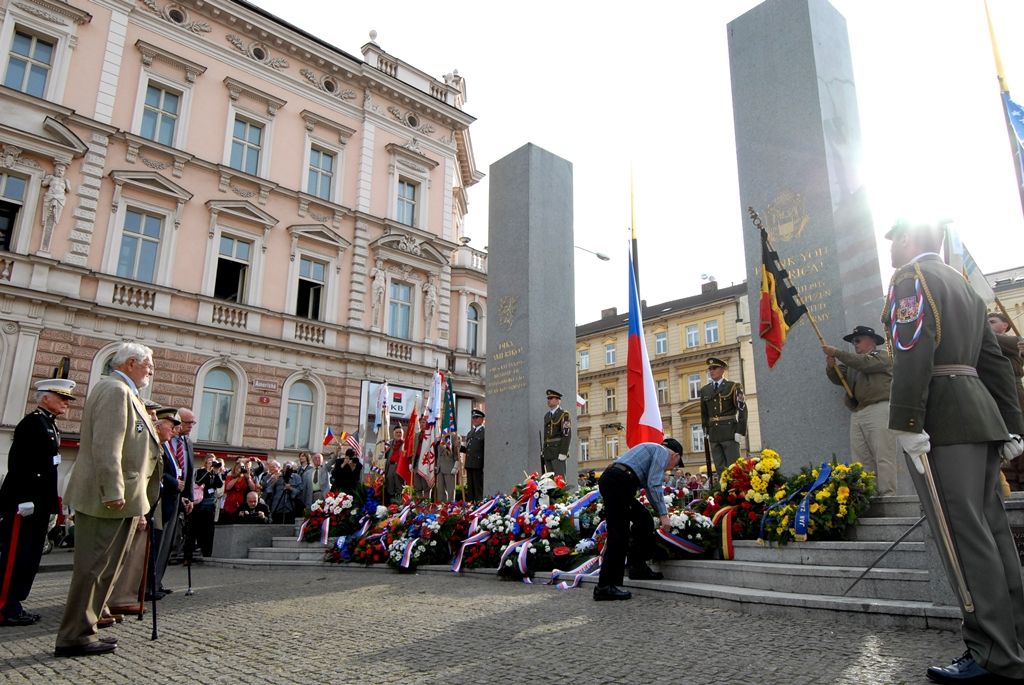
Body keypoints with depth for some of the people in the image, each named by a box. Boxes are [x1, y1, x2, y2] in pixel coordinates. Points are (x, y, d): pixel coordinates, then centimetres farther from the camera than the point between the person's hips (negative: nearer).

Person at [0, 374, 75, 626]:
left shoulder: (50, 424, 17)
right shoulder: (33, 422, -12)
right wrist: (24, 500, -23)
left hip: (39, 504, 10)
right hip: (25, 503, -10)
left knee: (29, 558, 13)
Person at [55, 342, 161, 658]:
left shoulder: (123, 392, 19)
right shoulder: (115, 390, -14)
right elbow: (106, 446, -23)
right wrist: (113, 492, -25)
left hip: (113, 497, 10)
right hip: (106, 498, -10)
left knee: (99, 568, 15)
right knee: (93, 568, -2)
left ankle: (81, 630, 23)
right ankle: (74, 637, 7)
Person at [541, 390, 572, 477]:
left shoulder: (564, 415, -5)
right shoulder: (547, 415, 18)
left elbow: (567, 435, -12)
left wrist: (563, 453, -19)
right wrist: (543, 450, 15)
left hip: (558, 453, -7)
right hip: (548, 453, 7)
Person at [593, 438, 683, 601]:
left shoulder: (651, 449, 33)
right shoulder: (663, 452, 6)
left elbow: (650, 488, 39)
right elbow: (654, 485, -8)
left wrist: (662, 511, 44)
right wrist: (663, 514, -3)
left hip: (608, 480, 10)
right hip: (618, 482, -10)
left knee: (643, 519, 17)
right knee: (619, 535, -8)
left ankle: (638, 568, 22)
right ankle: (605, 586, -7)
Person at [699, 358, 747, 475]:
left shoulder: (733, 387, -1)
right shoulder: (705, 390, 12)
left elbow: (742, 409, -6)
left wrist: (740, 431, -12)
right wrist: (706, 432, 10)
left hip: (730, 434, -4)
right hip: (714, 435, 4)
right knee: (720, 469, 5)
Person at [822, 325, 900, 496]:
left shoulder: (882, 355, 10)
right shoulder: (853, 361, 29)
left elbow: (864, 363, -9)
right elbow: (839, 378, 18)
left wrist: (836, 352, -7)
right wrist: (831, 366, -3)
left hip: (879, 410, -7)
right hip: (857, 414, 7)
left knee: (884, 457, -12)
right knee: (862, 460, -1)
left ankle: (887, 495, -15)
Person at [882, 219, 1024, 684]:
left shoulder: (911, 277, -4)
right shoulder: (963, 285, 24)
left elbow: (913, 352, -18)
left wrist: (906, 424, -21)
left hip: (941, 421, -9)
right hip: (980, 416, 9)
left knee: (963, 535, -7)